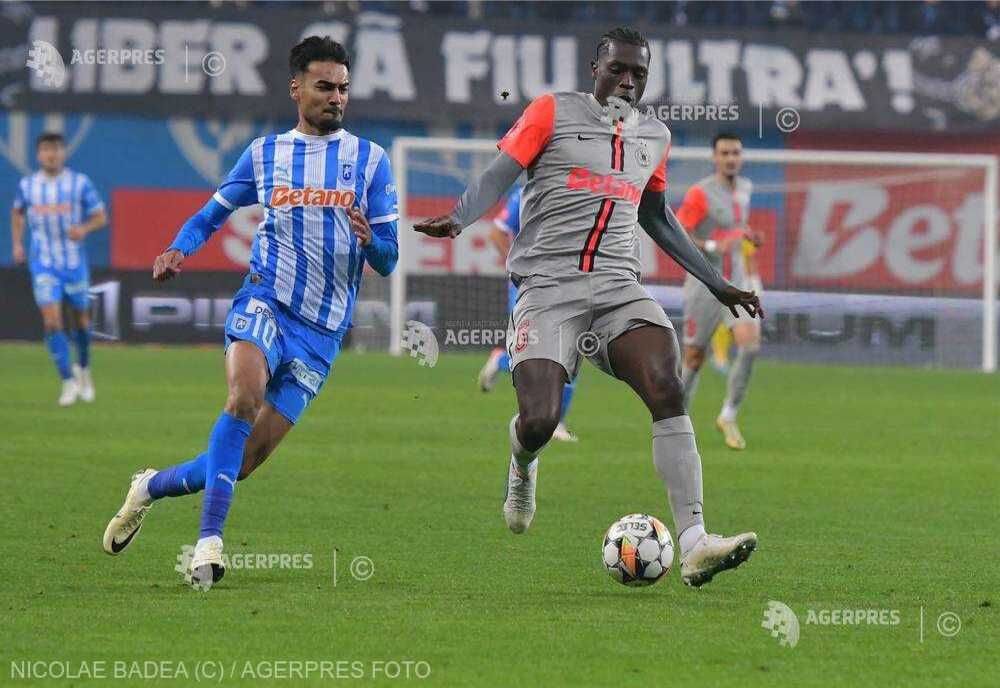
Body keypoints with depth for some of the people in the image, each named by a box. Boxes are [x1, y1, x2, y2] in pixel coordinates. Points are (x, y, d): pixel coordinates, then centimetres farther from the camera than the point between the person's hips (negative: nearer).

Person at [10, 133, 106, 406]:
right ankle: (69, 382, -11)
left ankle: (83, 368, 39)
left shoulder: (80, 183, -6)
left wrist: (84, 229, -22)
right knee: (52, 320, -14)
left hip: (74, 260, 0)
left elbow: (100, 217, -1)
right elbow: (17, 213, 19)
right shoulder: (26, 185, 0)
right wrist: (17, 244, 7)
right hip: (43, 263, 0)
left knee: (80, 318, 12)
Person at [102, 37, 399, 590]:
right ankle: (209, 540, -34)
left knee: (245, 460, -3)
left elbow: (387, 262, 7)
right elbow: (212, 214, 21)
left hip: (322, 331, 1)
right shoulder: (264, 154, 11)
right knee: (246, 394, -33)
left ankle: (152, 487, 23)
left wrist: (369, 239, -17)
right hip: (264, 302, -1)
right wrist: (178, 249, -1)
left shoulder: (370, 160, 7)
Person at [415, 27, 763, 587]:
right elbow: (498, 177, -4)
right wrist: (458, 219, -24)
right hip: (548, 285, -4)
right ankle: (523, 466, 25)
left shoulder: (655, 136, 19)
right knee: (539, 422, -18)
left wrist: (717, 283, 33)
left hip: (619, 288, 4)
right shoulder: (552, 113, 3)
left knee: (668, 391, -22)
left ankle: (694, 546, -28)